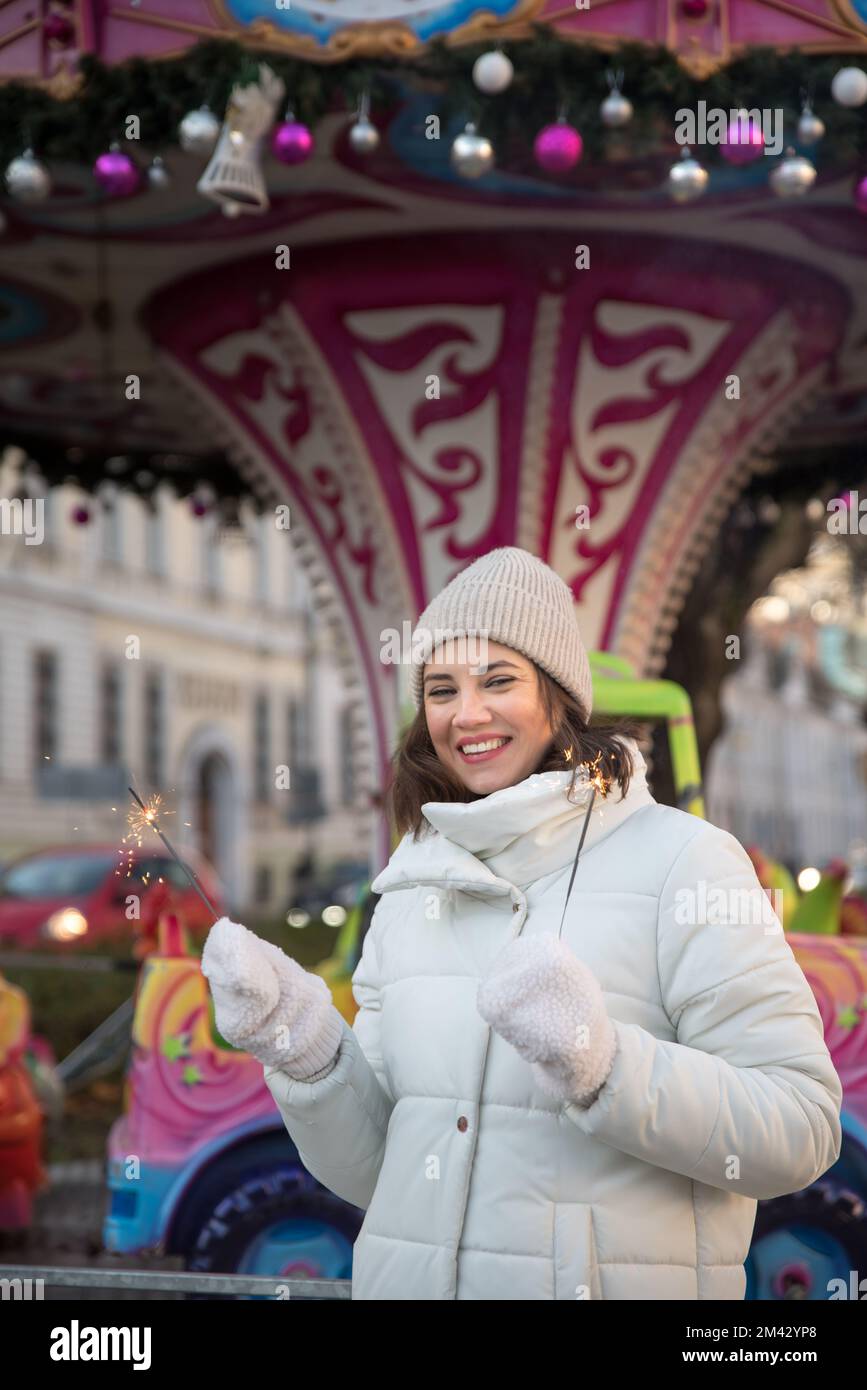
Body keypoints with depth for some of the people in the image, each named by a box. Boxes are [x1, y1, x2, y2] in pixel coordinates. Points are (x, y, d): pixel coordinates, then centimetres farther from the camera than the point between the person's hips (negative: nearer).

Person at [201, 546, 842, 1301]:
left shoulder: (681, 858, -11)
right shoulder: (413, 888, 5)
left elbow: (803, 1128, -17)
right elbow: (372, 1170, 7)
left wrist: (602, 1068, -28)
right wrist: (305, 1049, -10)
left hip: (621, 1280, -4)